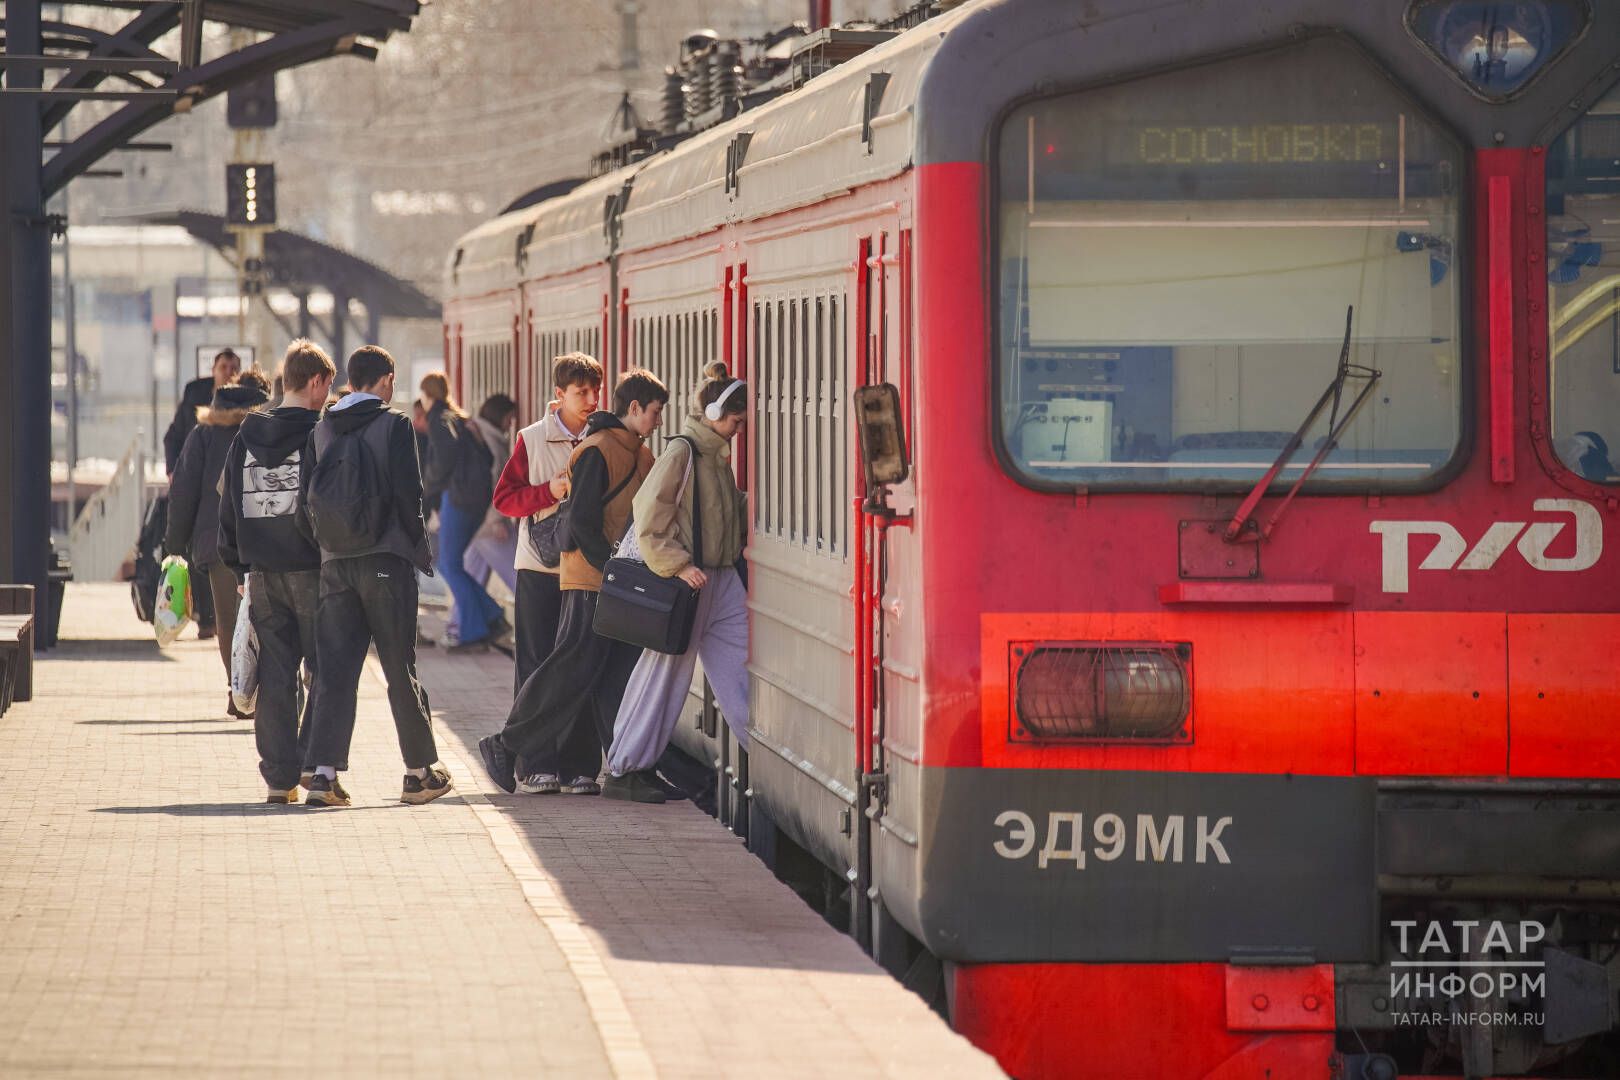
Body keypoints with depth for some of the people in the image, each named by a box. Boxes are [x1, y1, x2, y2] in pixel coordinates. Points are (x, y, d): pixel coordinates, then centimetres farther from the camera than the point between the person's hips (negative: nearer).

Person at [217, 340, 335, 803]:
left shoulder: (246, 436, 8)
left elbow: (229, 506, 12)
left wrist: (239, 566, 17)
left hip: (263, 573, 5)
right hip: (311, 572, -5)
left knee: (274, 677, 7)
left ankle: (279, 777, 5)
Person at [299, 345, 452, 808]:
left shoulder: (322, 431, 9)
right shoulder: (394, 425, -5)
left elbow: (306, 497, 8)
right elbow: (408, 492, -10)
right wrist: (419, 550, 0)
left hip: (335, 562, 4)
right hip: (386, 560, -4)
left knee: (333, 670, 3)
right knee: (401, 669, 4)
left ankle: (322, 773, -7)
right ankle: (421, 773, 12)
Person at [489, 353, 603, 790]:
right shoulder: (532, 439, 2)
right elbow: (504, 498, 0)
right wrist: (550, 492, -14)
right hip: (540, 568, -1)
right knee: (538, 666, 0)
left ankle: (580, 762, 5)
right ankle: (541, 764, 3)